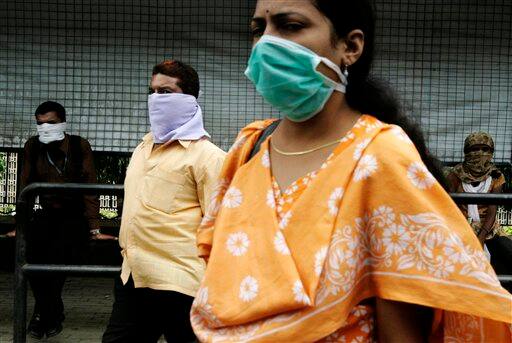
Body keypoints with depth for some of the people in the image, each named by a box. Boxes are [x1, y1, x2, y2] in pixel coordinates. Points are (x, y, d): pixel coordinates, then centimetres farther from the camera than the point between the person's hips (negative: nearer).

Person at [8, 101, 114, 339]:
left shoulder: (80, 146, -8)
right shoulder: (32, 146, 1)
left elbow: (90, 187, -9)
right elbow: (25, 186, 4)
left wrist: (94, 229, -13)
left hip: (75, 216, -3)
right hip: (47, 215, 3)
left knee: (57, 254, -26)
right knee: (30, 248, -22)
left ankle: (43, 313, -5)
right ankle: (53, 311, -1)